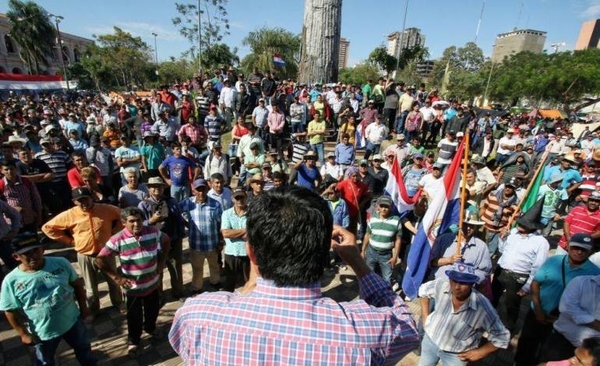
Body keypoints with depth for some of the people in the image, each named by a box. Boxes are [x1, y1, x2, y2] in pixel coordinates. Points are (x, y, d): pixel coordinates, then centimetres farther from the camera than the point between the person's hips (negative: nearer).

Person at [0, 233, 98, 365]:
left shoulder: (61, 263, -16)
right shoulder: (11, 281, -19)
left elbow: (77, 284, -3)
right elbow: (11, 311, -8)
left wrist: (83, 306, 2)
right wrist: (24, 334, -4)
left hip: (73, 321, 1)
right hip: (42, 332, -1)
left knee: (84, 349, 25)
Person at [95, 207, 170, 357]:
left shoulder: (153, 232, -14)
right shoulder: (118, 239, -21)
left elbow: (166, 241, 5)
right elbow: (99, 260, -16)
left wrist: (162, 261, 1)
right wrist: (116, 277, -21)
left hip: (152, 283, 3)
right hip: (132, 287, -3)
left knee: (153, 309, 25)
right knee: (134, 316, 17)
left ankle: (150, 327, 56)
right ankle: (133, 339, 44)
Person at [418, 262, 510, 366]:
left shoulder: (483, 308, -32)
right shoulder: (441, 285, -25)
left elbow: (502, 337, -15)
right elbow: (423, 290, -2)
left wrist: (479, 353, -10)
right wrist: (425, 317, -2)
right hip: (430, 339, 3)